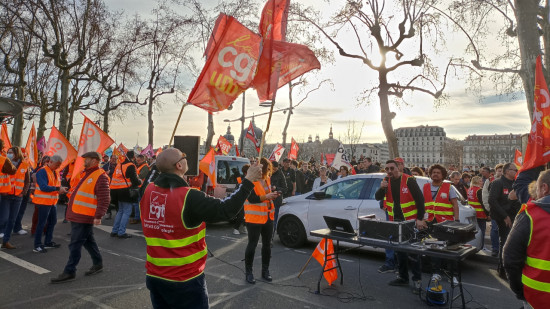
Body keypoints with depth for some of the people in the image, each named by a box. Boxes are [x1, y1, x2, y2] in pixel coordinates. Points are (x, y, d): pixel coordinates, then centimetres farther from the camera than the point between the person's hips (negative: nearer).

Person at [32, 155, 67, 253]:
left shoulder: (56, 172, 12)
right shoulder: (42, 171, -15)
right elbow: (43, 187, -24)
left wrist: (62, 189, -4)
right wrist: (58, 189, -26)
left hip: (52, 202, 9)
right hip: (43, 202, -9)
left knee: (52, 221, 15)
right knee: (42, 223, -3)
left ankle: (48, 242, 28)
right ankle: (37, 246, 6)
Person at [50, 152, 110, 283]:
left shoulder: (100, 176, -16)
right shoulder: (86, 173, 16)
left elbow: (104, 199, -21)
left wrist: (98, 216, -25)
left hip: (84, 217, -10)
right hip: (76, 215, 10)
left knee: (75, 244, -4)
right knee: (88, 241, 18)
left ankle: (69, 272, 6)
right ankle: (98, 263, 32)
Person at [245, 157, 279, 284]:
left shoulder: (267, 179, 10)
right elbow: (251, 198, -22)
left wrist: (273, 195, 1)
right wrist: (266, 196, -29)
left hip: (268, 216, 8)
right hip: (254, 217, -8)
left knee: (267, 244, 14)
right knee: (252, 244, 1)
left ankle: (265, 270, 28)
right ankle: (248, 272, 14)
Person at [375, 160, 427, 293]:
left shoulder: (409, 180, -13)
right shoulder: (386, 181, 4)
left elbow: (420, 199, -12)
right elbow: (378, 198, 3)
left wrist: (420, 219, -14)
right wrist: (381, 188, -18)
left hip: (410, 221, -6)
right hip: (395, 221, 6)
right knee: (399, 250, 14)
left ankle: (417, 280, 9)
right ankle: (403, 277, 27)